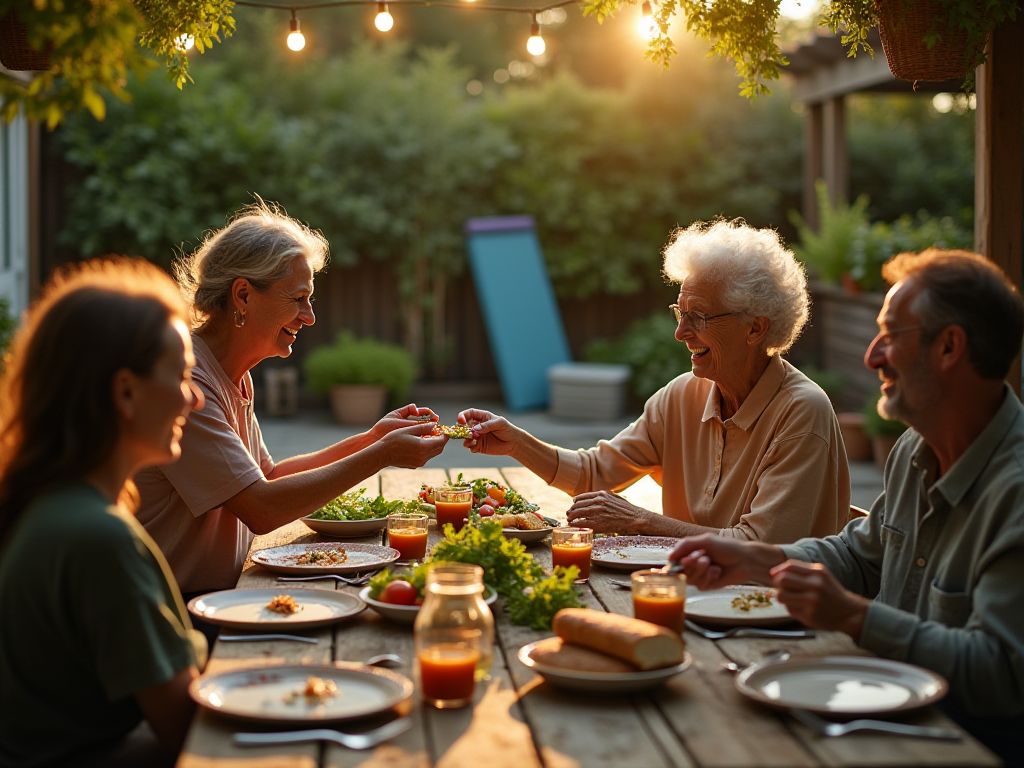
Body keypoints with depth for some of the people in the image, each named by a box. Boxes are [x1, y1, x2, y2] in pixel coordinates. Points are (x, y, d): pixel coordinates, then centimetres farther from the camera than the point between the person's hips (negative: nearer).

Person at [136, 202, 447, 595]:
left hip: (221, 591, 9)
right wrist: (380, 455, -19)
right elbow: (261, 510, -22)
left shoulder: (233, 377, 11)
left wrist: (370, 439, 8)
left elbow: (267, 475, 16)